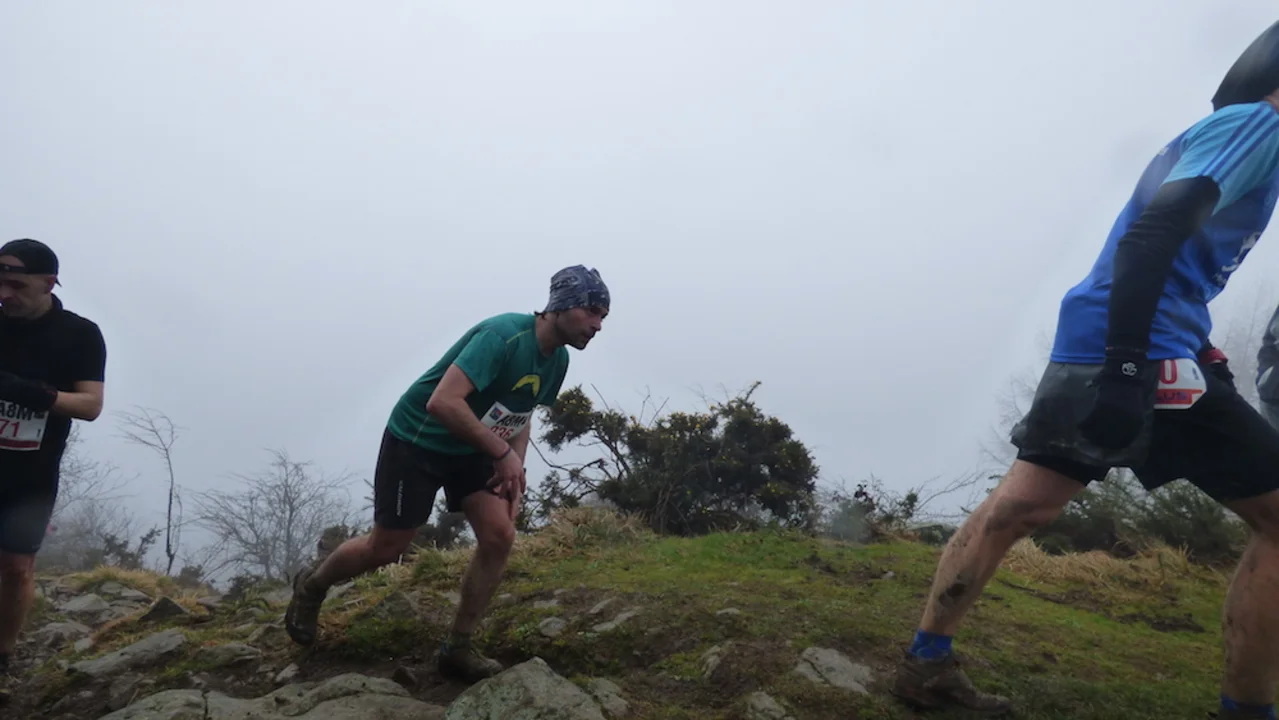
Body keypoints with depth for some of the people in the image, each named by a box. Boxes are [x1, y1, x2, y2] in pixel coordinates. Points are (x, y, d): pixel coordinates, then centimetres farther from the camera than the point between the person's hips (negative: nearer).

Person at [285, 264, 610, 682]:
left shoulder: (557, 359, -3)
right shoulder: (503, 334, -30)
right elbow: (443, 402, -38)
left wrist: (516, 467, -3)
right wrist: (502, 453, -30)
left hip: (470, 449, 7)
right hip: (416, 441, -7)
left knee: (500, 536, -8)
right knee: (386, 548, 3)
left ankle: (457, 649, 7)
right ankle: (311, 586, 34)